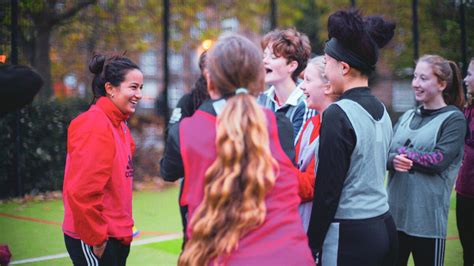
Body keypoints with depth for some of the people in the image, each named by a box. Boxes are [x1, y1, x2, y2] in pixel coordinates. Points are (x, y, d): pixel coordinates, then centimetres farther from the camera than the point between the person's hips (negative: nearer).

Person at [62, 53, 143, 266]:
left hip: (116, 234, 9)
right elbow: (82, 191, -24)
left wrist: (123, 227, 13)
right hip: (93, 240, -9)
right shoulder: (95, 127, -19)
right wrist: (95, 238, -17)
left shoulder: (118, 124, 10)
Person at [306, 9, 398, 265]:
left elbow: (327, 190, -16)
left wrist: (313, 244, -9)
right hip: (383, 226, 8)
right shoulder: (381, 110, 8)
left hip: (350, 235, -8)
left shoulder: (338, 114, -16)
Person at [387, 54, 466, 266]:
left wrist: (401, 152, -9)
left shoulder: (453, 119, -3)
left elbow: (439, 161, -15)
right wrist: (393, 160, -17)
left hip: (428, 218, -5)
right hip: (395, 212, 5)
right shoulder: (407, 117, 13)